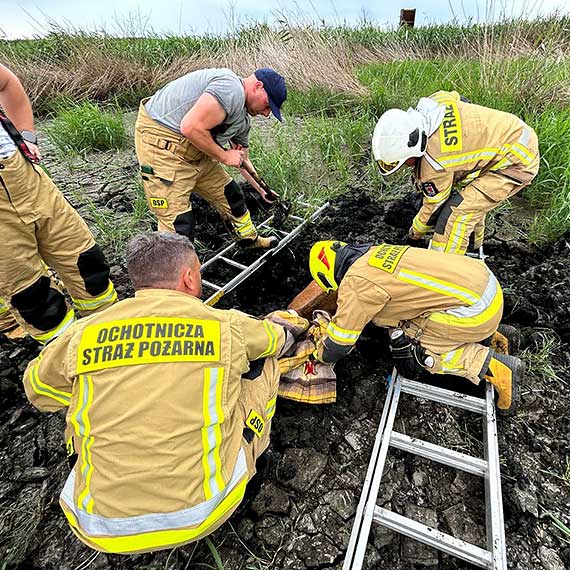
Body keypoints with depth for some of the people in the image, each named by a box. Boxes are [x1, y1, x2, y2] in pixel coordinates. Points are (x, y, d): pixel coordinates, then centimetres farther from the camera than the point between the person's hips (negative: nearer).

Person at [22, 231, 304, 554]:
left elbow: (39, 389, 16)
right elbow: (278, 338, 12)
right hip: (201, 518, -1)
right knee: (262, 359, 9)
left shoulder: (83, 336, -6)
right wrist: (288, 326, 36)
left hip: (102, 531, 3)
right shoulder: (228, 326, -11)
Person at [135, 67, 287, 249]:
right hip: (162, 143, -10)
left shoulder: (242, 119, 12)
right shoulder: (231, 88, -20)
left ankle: (250, 240, 39)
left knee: (230, 195, 17)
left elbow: (244, 161, 25)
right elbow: (191, 127, -29)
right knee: (177, 223, -12)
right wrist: (224, 156, -15)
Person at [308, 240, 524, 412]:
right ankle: (493, 336, 25)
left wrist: (321, 353, 14)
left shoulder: (356, 282, -16)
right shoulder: (375, 253, 8)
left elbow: (336, 347, -9)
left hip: (475, 308, -9)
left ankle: (496, 368, 2)